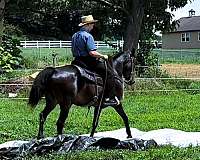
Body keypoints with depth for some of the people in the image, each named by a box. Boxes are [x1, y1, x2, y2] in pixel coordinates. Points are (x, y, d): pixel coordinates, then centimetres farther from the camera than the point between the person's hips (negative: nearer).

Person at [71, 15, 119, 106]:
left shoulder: (74, 36, 14)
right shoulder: (87, 36, -14)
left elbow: (74, 51, 21)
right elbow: (92, 52, -22)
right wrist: (103, 56, -9)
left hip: (77, 61, 9)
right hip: (88, 61, -9)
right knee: (110, 72, -5)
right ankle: (110, 98, -10)